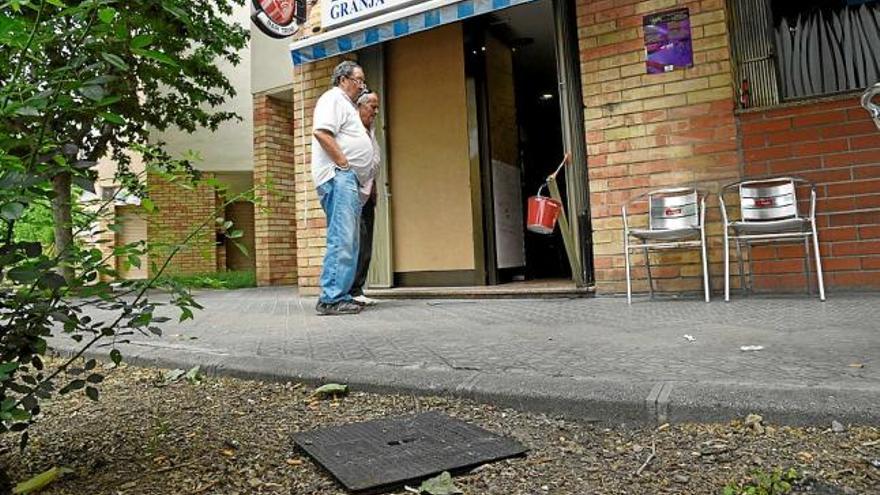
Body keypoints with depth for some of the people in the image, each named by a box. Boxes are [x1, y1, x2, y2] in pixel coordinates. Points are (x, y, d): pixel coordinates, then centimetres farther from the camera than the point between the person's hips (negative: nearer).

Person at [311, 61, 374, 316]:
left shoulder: (347, 104, 29)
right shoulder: (333, 98, -2)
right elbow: (321, 132, -18)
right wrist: (345, 165, -17)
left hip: (350, 180, 11)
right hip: (338, 177, -11)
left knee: (348, 242, 8)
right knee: (342, 239, -16)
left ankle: (339, 296, 12)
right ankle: (331, 299, -15)